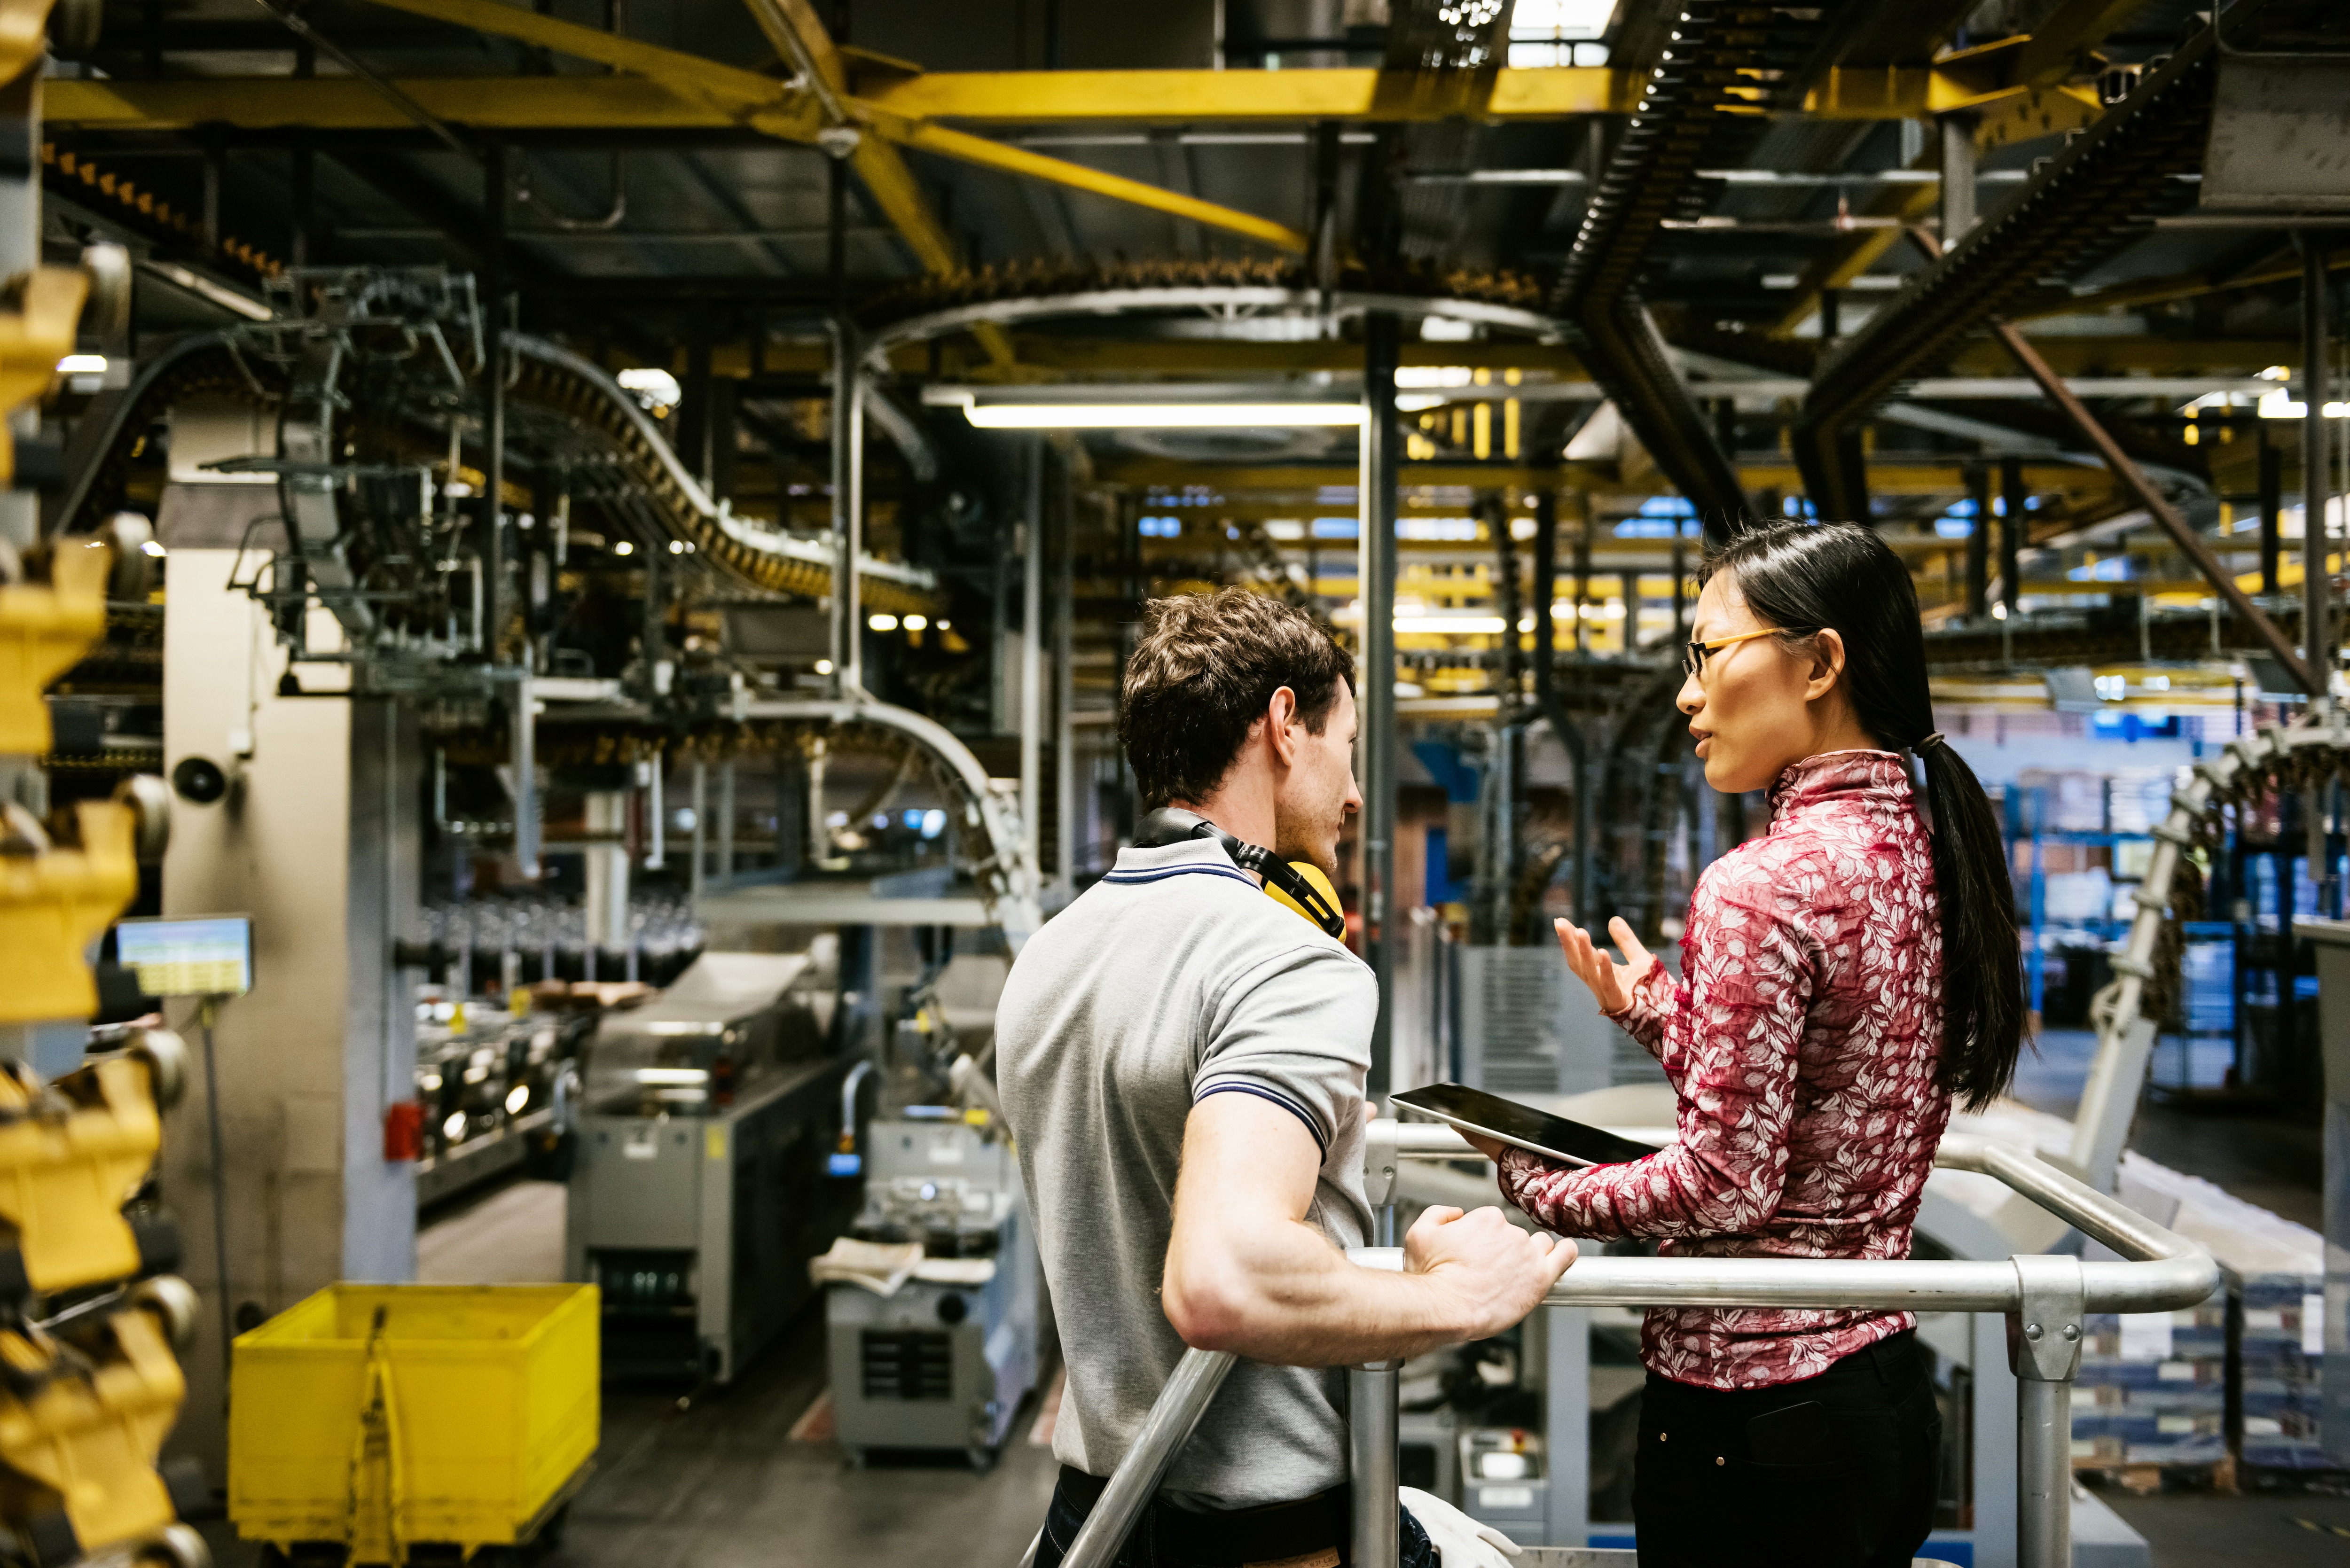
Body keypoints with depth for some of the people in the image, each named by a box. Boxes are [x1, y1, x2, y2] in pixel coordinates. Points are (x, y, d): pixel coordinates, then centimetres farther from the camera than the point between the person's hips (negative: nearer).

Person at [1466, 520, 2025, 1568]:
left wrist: (1543, 1190, -6)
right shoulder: (1927, 851, 5)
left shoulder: (1761, 886, -21)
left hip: (1750, 1410, -9)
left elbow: (1730, 1182, -20)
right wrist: (1655, 1010, 13)